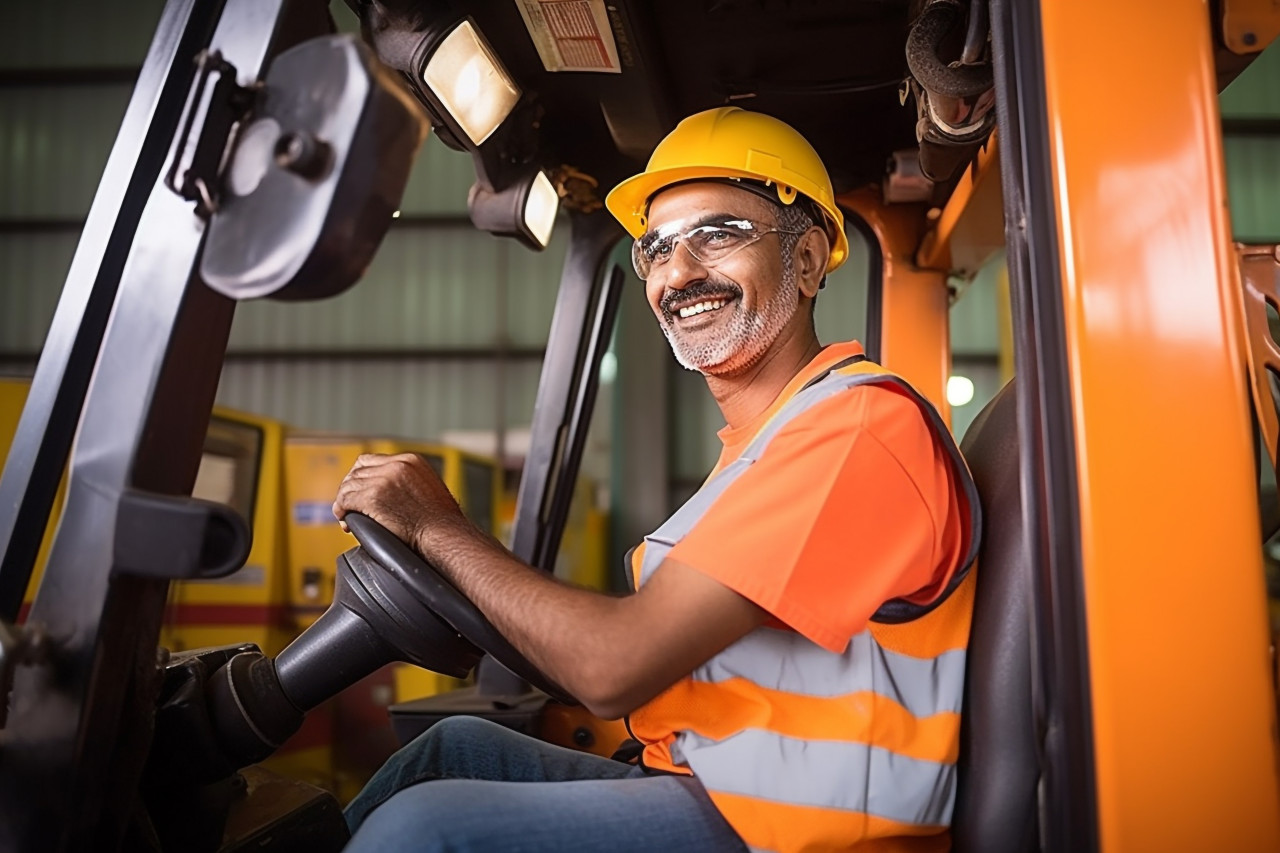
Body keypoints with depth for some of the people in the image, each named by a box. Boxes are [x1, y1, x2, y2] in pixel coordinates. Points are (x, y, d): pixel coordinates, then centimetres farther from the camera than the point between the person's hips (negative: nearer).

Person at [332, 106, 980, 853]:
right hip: (721, 791, 9)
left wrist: (437, 525, -10)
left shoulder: (858, 426, -19)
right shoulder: (766, 436, 13)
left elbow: (615, 667, -23)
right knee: (459, 745, 13)